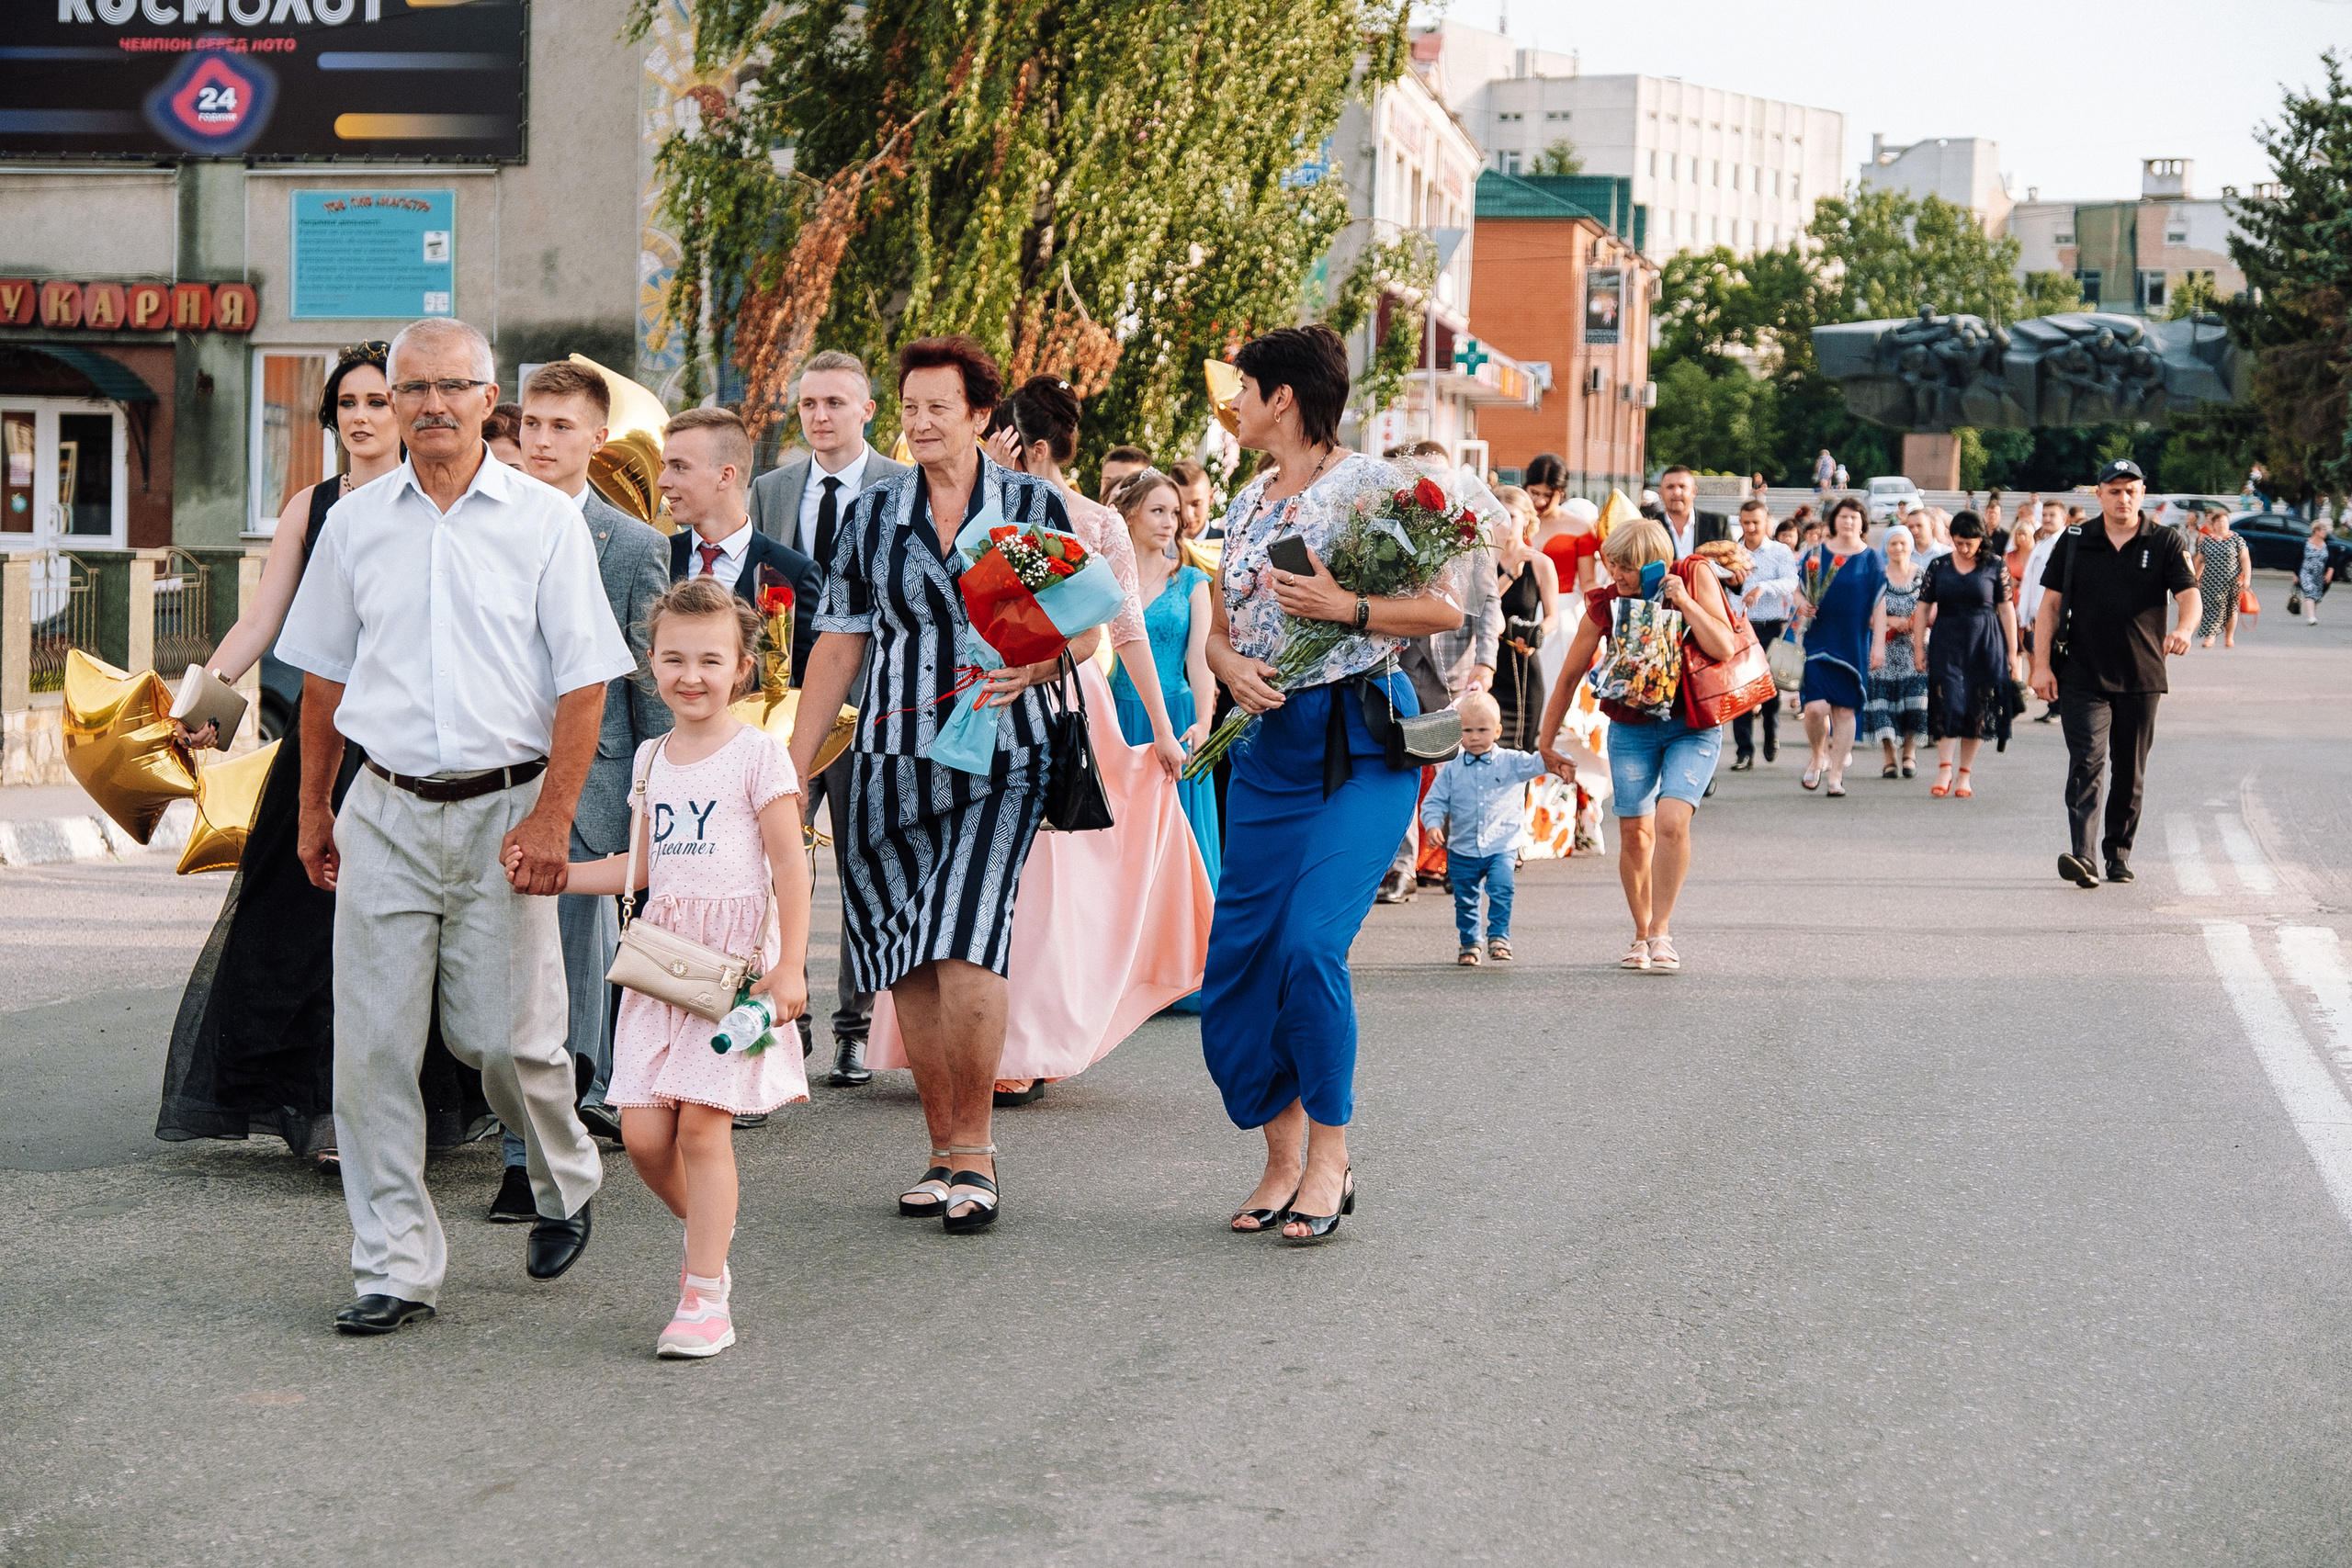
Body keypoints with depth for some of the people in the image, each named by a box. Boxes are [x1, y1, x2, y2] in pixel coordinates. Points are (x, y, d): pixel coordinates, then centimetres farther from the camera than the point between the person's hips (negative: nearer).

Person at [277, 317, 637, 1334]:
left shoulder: (545, 522, -1)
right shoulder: (356, 523, 9)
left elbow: (583, 682, -3)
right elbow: (324, 675, 17)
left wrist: (551, 818, -11)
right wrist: (313, 809, 15)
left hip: (503, 807, -2)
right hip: (385, 811, 3)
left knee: (505, 1036, -2)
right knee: (373, 1046, -2)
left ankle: (564, 1182, 29)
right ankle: (394, 1267, 6)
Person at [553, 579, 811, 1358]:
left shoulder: (757, 753, -4)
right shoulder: (651, 758, 15)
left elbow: (789, 866, -6)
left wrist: (789, 968, -11)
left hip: (735, 956, -5)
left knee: (702, 1120, -10)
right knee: (642, 1131, -2)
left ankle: (706, 1298, -2)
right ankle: (709, 1236, 25)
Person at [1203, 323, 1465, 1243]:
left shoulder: (1367, 487, -5)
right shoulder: (1247, 505, 16)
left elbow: (1445, 609, -8)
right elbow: (1219, 630, 20)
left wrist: (1346, 609, -20)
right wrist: (1231, 666, -2)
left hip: (1361, 738, -7)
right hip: (1269, 744, 7)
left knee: (1310, 945, -19)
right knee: (1235, 967, 1)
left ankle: (1330, 1159, -5)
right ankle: (1283, 1162, 13)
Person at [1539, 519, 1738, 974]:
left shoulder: (1695, 576, -10)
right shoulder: (1606, 604, -8)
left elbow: (1723, 649, -17)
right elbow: (1569, 676, 2)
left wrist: (1683, 601, -23)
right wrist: (1546, 744, 6)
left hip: (1693, 726, -2)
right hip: (1631, 727, 2)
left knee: (1671, 820, -20)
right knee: (1634, 831, 0)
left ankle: (1662, 933, -9)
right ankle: (1642, 936, 18)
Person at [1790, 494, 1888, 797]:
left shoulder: (1871, 560, 4)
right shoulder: (1815, 554, 5)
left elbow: (1879, 604, 2)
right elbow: (1798, 588, 12)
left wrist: (1878, 644, -4)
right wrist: (1801, 602, -11)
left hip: (1854, 644, 0)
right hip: (1818, 641, 0)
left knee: (1845, 710, 1)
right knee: (1816, 706, -12)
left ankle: (1836, 773, 10)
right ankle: (1819, 756, 15)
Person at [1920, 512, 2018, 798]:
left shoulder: (1995, 565, 1)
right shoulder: (1938, 567, 5)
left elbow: (2006, 610, 2)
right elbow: (1923, 608, 7)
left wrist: (2012, 652, 1)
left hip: (1984, 645, -1)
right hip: (1946, 644, 1)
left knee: (1977, 710, 1)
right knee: (1947, 702, -10)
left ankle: (1964, 775, 10)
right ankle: (1944, 771, -9)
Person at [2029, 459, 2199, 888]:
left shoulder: (2165, 544, 3)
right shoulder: (2075, 542, 5)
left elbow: (2188, 594, -8)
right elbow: (2051, 603, 6)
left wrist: (2183, 629, -31)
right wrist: (2042, 664, -1)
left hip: (2142, 678, 1)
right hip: (2083, 677, -1)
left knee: (2131, 772, 9)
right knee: (2087, 761, -14)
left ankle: (2118, 853, 22)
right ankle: (2083, 855, -24)